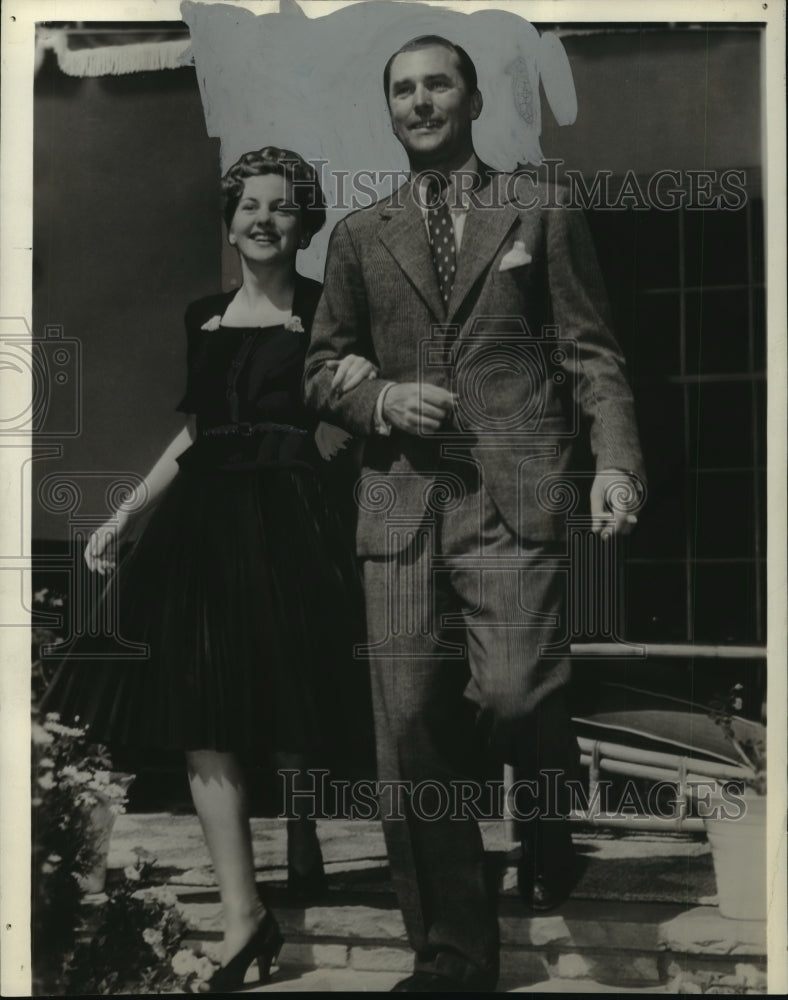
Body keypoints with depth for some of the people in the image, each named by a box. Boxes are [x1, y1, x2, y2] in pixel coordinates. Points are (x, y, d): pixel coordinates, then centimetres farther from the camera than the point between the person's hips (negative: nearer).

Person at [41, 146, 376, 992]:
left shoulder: (323, 311, 2)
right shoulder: (204, 317, 15)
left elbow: (326, 440, -1)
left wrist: (348, 394, -22)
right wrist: (125, 512, 15)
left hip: (287, 519, -4)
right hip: (203, 518, 4)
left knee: (290, 707, 4)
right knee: (202, 725, -4)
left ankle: (301, 819, 38)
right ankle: (243, 918, 0)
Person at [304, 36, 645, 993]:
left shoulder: (541, 211, 12)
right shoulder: (360, 235, 18)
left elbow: (589, 352, 7)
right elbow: (321, 369, 19)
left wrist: (614, 458, -7)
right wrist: (381, 398, -2)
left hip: (514, 495, -2)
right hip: (402, 504, 3)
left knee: (513, 694, -20)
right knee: (411, 734, 0)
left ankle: (549, 814, 17)